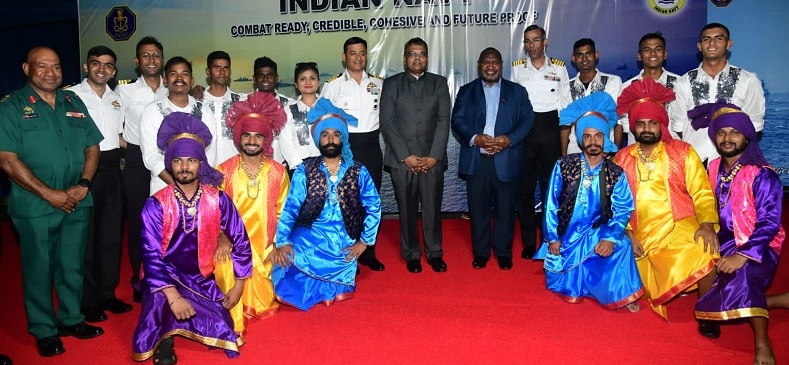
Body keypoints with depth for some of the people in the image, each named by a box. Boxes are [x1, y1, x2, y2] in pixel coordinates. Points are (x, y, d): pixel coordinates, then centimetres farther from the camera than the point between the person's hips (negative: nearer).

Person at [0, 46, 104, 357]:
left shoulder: (74, 102, 9)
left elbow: (92, 147, 9)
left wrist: (83, 185, -6)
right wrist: (49, 194, -15)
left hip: (76, 202, 4)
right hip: (35, 206, -4)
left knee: (72, 265, 14)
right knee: (39, 269, 7)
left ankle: (71, 318, 30)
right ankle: (44, 330, 22)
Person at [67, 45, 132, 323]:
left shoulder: (117, 99, 15)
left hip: (111, 170, 6)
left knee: (111, 234, 11)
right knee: (85, 237, 1)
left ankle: (107, 293, 24)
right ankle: (87, 301, 13)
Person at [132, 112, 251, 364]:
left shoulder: (218, 200, -6)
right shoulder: (155, 205, -12)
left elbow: (240, 241, 2)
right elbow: (152, 256, -18)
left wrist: (239, 285, 0)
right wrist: (174, 297, -28)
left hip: (201, 280, 3)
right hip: (165, 278, -3)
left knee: (222, 333, -14)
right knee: (160, 299, -38)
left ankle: (175, 323, 16)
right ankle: (165, 337, -5)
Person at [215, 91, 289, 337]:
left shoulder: (278, 172, 2)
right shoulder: (224, 171, -1)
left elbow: (283, 213, 6)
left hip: (265, 247, 1)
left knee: (264, 302, -13)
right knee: (229, 266, -32)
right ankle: (232, 324, -17)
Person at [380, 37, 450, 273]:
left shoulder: (439, 83, 11)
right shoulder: (391, 84, 7)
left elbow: (444, 120, 4)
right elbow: (387, 122, 0)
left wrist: (434, 156, -6)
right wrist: (406, 156, -8)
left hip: (432, 159, 1)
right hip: (401, 159, -1)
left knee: (432, 208, 3)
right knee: (407, 209, 4)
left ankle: (435, 254, 17)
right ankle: (411, 255, 17)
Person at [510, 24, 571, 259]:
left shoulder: (559, 68, 6)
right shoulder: (517, 68, 6)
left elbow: (565, 104, 7)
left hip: (550, 129, 0)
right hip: (523, 131, 0)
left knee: (551, 187, 4)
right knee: (525, 188, 3)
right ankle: (528, 242, 13)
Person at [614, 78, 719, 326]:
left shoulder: (683, 152, 6)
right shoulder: (621, 159, 10)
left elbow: (702, 193, 0)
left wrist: (707, 224, -16)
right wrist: (628, 234, -6)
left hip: (680, 226, -2)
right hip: (643, 236, 2)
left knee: (703, 251, -32)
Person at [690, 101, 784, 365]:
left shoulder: (763, 175, -11)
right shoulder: (713, 169, 7)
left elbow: (769, 223, -18)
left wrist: (742, 256, -28)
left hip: (756, 249, -7)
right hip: (721, 246, 7)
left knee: (741, 274, -37)